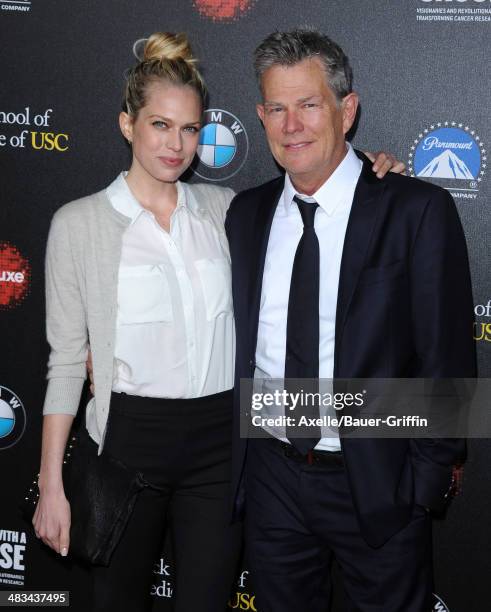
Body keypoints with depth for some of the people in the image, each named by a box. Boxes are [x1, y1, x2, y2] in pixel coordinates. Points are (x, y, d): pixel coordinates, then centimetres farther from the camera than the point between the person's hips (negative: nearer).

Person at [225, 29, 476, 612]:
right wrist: (232, 455, 4)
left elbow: (447, 360, -10)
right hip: (271, 476, 4)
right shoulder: (246, 213, 4)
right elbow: (236, 341, 8)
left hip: (379, 486, -4)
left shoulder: (418, 209, -11)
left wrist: (425, 480, -10)